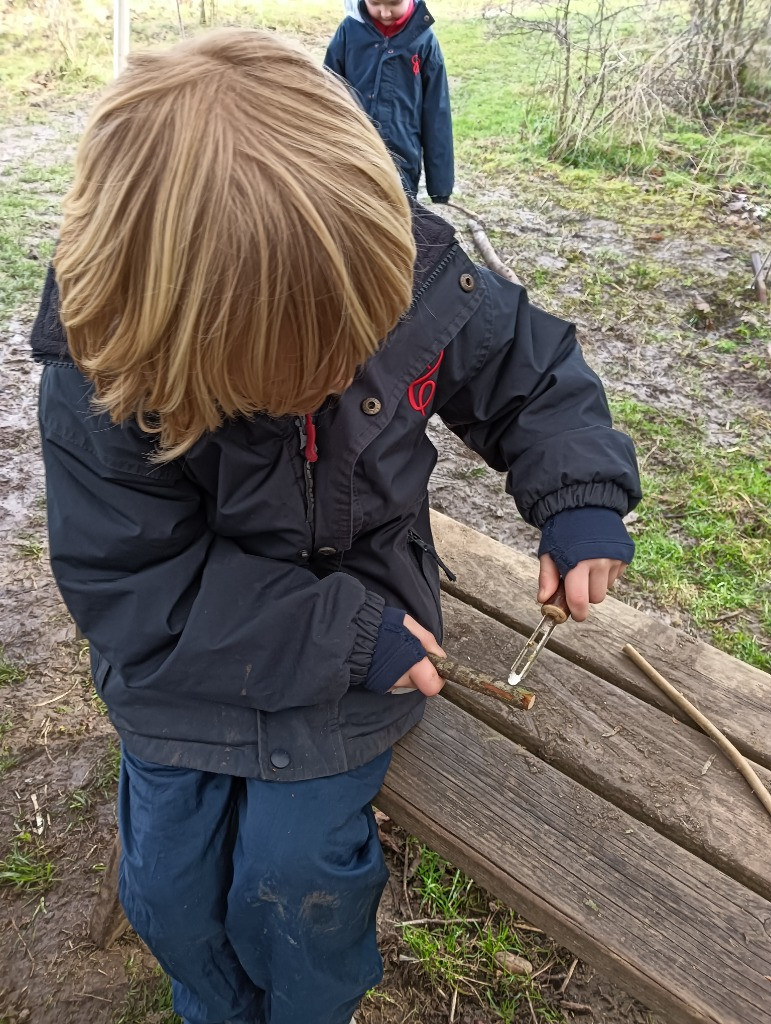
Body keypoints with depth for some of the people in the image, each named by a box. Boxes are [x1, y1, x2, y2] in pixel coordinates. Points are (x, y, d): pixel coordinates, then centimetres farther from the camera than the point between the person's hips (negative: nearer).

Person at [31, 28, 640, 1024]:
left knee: (294, 881, 2)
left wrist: (582, 495, -20)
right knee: (167, 884, 10)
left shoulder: (415, 275, -21)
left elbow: (531, 374, -3)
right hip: (187, 665, 1)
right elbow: (128, 588, -22)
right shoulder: (96, 380, -26)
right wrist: (340, 637, -27)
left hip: (363, 631, 0)